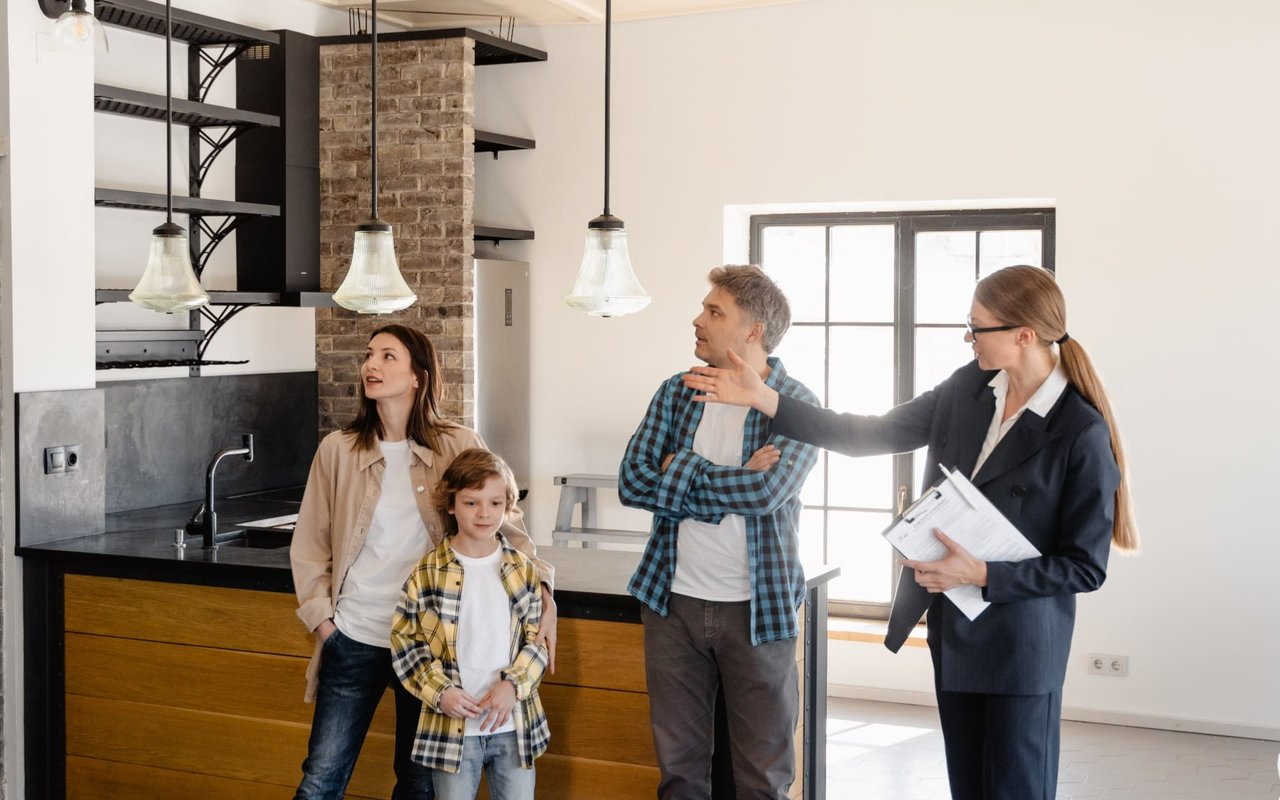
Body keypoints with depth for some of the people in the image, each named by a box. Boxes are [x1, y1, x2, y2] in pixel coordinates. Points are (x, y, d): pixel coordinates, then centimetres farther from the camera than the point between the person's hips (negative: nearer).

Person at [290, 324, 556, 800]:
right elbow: (309, 544, 6)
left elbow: (506, 524, 0)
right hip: (354, 639, 1)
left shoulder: (459, 449, -4)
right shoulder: (337, 450, 0)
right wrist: (321, 619, -1)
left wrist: (541, 590, -12)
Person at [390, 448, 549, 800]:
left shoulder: (523, 570, 2)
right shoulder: (428, 572, -5)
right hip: (453, 725, -2)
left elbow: (537, 638, 4)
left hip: (515, 723, 2)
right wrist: (439, 692, -12)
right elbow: (404, 639, -2)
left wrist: (514, 684, -12)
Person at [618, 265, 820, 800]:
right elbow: (631, 481, -7)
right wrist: (731, 487, -15)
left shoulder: (797, 406, -7)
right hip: (674, 601, 3)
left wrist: (678, 468, -12)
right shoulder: (675, 394, 4)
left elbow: (765, 491, -23)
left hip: (758, 608, -3)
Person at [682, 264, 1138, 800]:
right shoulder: (967, 388, -1)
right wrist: (762, 399, -4)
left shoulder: (1082, 433, -19)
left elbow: (1085, 566, -15)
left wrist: (982, 575, -23)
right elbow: (871, 435, 1)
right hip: (953, 630, 6)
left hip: (1019, 646, -6)